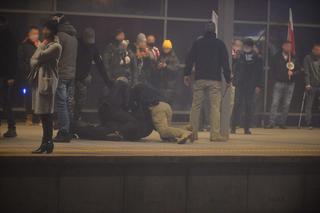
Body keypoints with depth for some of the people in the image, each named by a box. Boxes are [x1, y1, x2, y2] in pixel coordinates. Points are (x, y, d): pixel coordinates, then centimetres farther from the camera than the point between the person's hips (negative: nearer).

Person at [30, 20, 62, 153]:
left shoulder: (56, 46, -8)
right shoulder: (45, 44, 19)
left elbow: (39, 56, -17)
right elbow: (33, 60, 14)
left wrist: (41, 46, 0)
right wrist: (36, 64, -7)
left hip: (47, 81, -9)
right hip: (39, 80, 9)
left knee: (46, 113, -8)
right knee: (43, 114, 10)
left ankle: (47, 143, -5)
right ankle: (46, 142, 15)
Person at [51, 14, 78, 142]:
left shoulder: (60, 36, -10)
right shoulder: (73, 37, 15)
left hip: (61, 74, -8)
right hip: (72, 74, 8)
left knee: (61, 104, -6)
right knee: (69, 104, 11)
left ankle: (63, 132, -8)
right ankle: (68, 132, 13)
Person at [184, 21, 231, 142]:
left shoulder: (197, 43, 8)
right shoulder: (220, 44, 3)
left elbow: (190, 59, 7)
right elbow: (225, 63, 2)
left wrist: (187, 74, 13)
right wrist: (228, 79, 5)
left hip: (199, 79, 2)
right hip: (215, 80, -2)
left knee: (196, 106, 6)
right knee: (215, 107, -3)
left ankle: (193, 133, 4)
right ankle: (215, 134, -10)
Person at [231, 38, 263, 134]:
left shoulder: (257, 59, 5)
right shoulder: (239, 57, 7)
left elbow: (259, 73, 4)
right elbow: (235, 71, 8)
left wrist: (258, 86, -3)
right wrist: (235, 82, -1)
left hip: (251, 87, 0)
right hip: (240, 85, 0)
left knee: (249, 107, 2)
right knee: (237, 105, -3)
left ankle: (247, 127, 8)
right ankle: (233, 127, 0)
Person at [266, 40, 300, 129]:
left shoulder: (294, 58, 7)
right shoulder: (277, 57, 2)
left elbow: (298, 70, 9)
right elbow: (272, 69, 5)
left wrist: (293, 73, -10)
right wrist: (275, 79, -4)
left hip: (290, 84, 2)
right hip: (279, 83, -2)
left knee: (286, 105, 4)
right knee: (275, 103, -7)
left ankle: (282, 123, 11)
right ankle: (271, 123, -7)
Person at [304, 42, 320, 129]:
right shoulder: (308, 58, 2)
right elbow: (306, 72, -5)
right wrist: (307, 84, -13)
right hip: (312, 86, -2)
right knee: (309, 105, 0)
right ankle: (309, 124, 3)